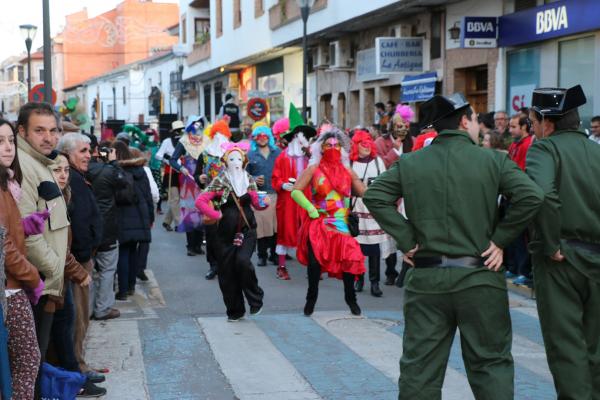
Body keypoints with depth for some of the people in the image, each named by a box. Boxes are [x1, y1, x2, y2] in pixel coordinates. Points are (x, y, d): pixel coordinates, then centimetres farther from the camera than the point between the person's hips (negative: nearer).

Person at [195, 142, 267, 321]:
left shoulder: (249, 180, 6)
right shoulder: (219, 181, -3)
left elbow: (256, 203, 12)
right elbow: (200, 201, -7)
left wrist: (264, 202, -8)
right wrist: (217, 214, -10)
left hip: (247, 230, 0)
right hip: (226, 232, 0)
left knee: (242, 260, -23)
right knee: (227, 273, 2)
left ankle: (255, 299, -3)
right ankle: (235, 311, 17)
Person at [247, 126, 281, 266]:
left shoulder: (278, 153, 11)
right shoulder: (250, 155, 9)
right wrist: (254, 179, -11)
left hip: (276, 194, 1)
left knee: (277, 226, -1)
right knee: (261, 226, -3)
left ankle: (275, 254, 11)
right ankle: (262, 255, 8)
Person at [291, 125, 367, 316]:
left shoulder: (348, 172, 10)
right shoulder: (313, 169, 1)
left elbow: (364, 192, 10)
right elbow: (296, 191, -5)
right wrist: (310, 208, -15)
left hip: (341, 224, 2)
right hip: (318, 224, -2)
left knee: (349, 259, -7)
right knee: (315, 261, -6)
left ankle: (351, 299, 15)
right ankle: (311, 298, 18)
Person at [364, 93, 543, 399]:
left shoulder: (409, 163, 3)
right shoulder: (493, 160, -3)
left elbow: (374, 196, -3)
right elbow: (531, 196, -13)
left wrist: (406, 240, -2)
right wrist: (500, 239, -5)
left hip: (425, 278, 2)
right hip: (480, 279, -2)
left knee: (420, 365, 10)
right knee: (491, 364, 9)